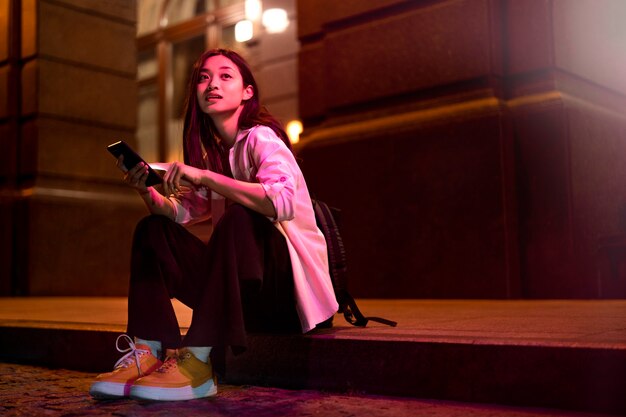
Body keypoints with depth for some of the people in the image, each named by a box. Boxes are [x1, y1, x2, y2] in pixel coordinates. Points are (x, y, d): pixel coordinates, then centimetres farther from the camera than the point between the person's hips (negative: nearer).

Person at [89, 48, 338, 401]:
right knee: (153, 231, -1)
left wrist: (205, 176, -32)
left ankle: (198, 364, -33)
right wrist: (147, 190, -11)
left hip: (289, 281, -7)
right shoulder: (212, 150, 12)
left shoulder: (261, 138, -11)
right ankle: (146, 353, -14)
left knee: (238, 219, -34)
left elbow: (283, 203, -31)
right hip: (245, 285, 7)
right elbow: (182, 213, 8)